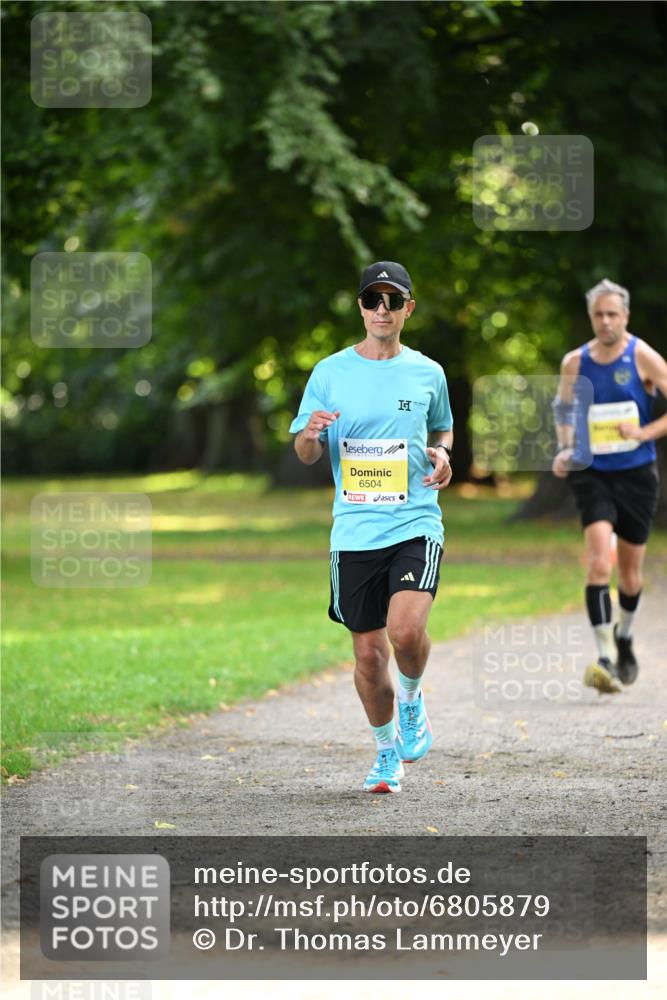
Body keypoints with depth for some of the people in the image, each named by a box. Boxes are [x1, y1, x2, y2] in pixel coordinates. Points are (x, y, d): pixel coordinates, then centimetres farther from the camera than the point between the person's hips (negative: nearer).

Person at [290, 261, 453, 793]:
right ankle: (387, 750, 27)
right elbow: (305, 455, 8)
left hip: (416, 523, -1)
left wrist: (442, 453, 0)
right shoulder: (330, 373, 4)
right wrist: (309, 435, -16)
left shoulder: (427, 372, 6)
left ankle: (412, 696, 9)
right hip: (354, 531, 1)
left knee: (406, 629, -23)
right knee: (368, 653, 5)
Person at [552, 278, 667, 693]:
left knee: (630, 572, 11)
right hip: (592, 474, 1)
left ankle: (624, 636, 41)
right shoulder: (575, 362, 3)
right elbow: (564, 411, 18)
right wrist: (565, 450, 2)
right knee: (599, 561, -19)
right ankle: (605, 658, -23)